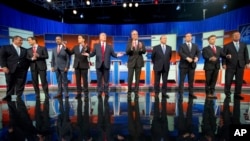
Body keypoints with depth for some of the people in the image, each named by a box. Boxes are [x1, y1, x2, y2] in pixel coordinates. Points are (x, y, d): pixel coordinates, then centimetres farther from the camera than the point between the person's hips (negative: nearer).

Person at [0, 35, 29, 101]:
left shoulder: (24, 50, 20)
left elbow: (27, 59, 15)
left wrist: (26, 67, 2)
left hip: (22, 70, 3)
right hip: (10, 70, -2)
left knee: (21, 85, 2)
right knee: (10, 84, 5)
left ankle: (19, 97, 10)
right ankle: (8, 96, 17)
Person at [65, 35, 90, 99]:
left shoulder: (87, 47, -3)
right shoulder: (76, 47, 11)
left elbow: (88, 54, -21)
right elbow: (70, 53, 2)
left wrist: (85, 49, -39)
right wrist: (66, 48, -10)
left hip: (84, 65, -4)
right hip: (77, 66, 4)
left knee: (85, 80, 3)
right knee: (78, 80, 7)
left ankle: (86, 93, 13)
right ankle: (79, 93, 15)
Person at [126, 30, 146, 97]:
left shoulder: (141, 43, 5)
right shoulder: (129, 43, 1)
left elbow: (144, 51, -6)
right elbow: (127, 52, -11)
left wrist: (141, 48, -28)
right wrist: (131, 47, -30)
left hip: (139, 63, 2)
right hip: (131, 62, -1)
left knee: (137, 78, 3)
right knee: (130, 78, -2)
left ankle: (136, 92, 12)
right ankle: (129, 91, 12)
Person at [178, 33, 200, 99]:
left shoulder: (195, 46, 17)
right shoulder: (182, 46, 5)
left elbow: (198, 52, 6)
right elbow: (180, 53, -11)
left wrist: (197, 57, -15)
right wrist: (187, 58, -24)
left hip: (192, 65, 4)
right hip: (184, 65, -3)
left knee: (191, 80, 7)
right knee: (182, 80, -2)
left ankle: (191, 93, 15)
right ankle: (180, 94, 2)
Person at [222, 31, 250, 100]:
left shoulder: (244, 45, 14)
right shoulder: (227, 46, 4)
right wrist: (224, 64, -10)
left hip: (240, 66, 3)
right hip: (230, 66, -3)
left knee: (239, 81, 4)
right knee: (228, 81, -3)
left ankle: (237, 94, 13)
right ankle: (227, 94, 10)